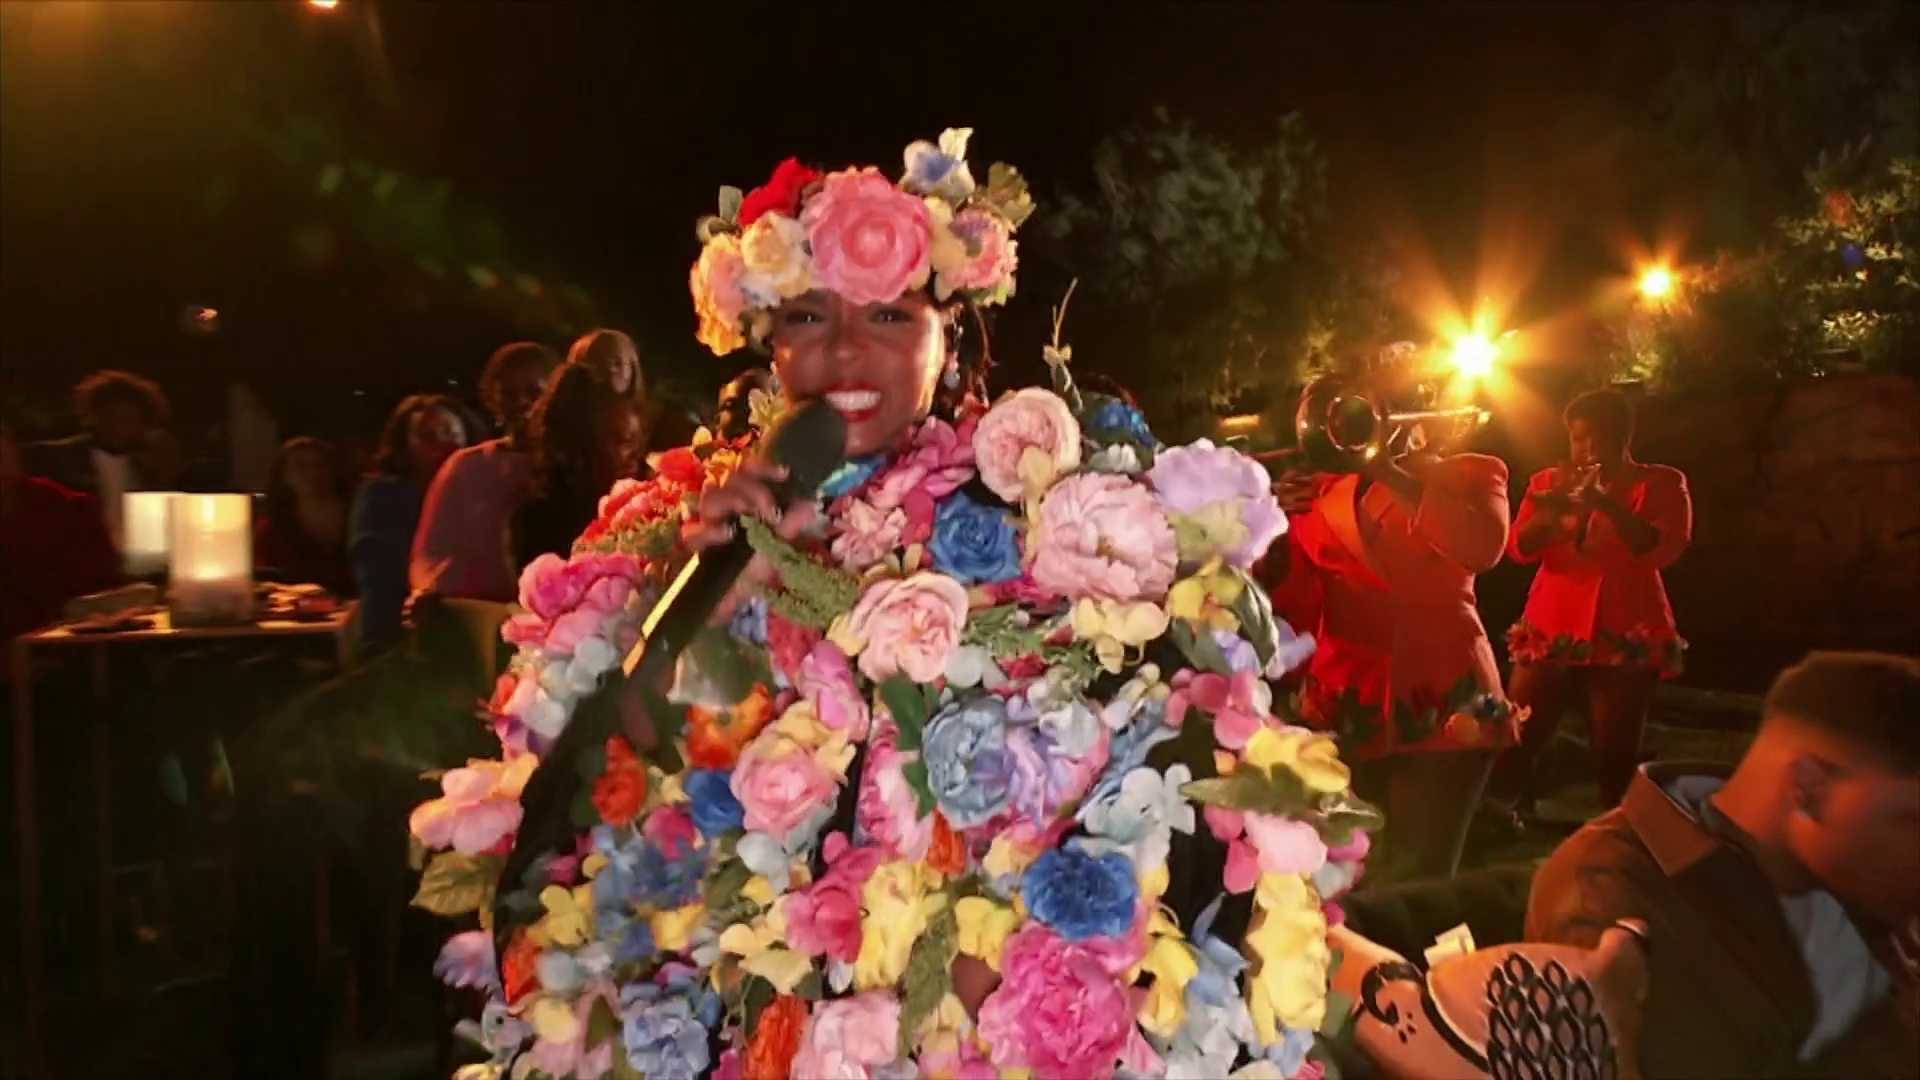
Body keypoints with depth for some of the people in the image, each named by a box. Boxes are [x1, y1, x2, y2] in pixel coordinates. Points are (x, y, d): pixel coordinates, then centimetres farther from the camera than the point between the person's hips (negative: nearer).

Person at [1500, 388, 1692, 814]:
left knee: (1615, 756, -2)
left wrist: (1606, 503, -22)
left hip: (1626, 635, -2)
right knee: (1514, 742, -2)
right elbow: (1519, 549, 2)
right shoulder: (1549, 481, 12)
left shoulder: (1661, 483, 4)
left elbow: (1665, 550, -12)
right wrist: (1551, 512, -17)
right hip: (1550, 630, 3)